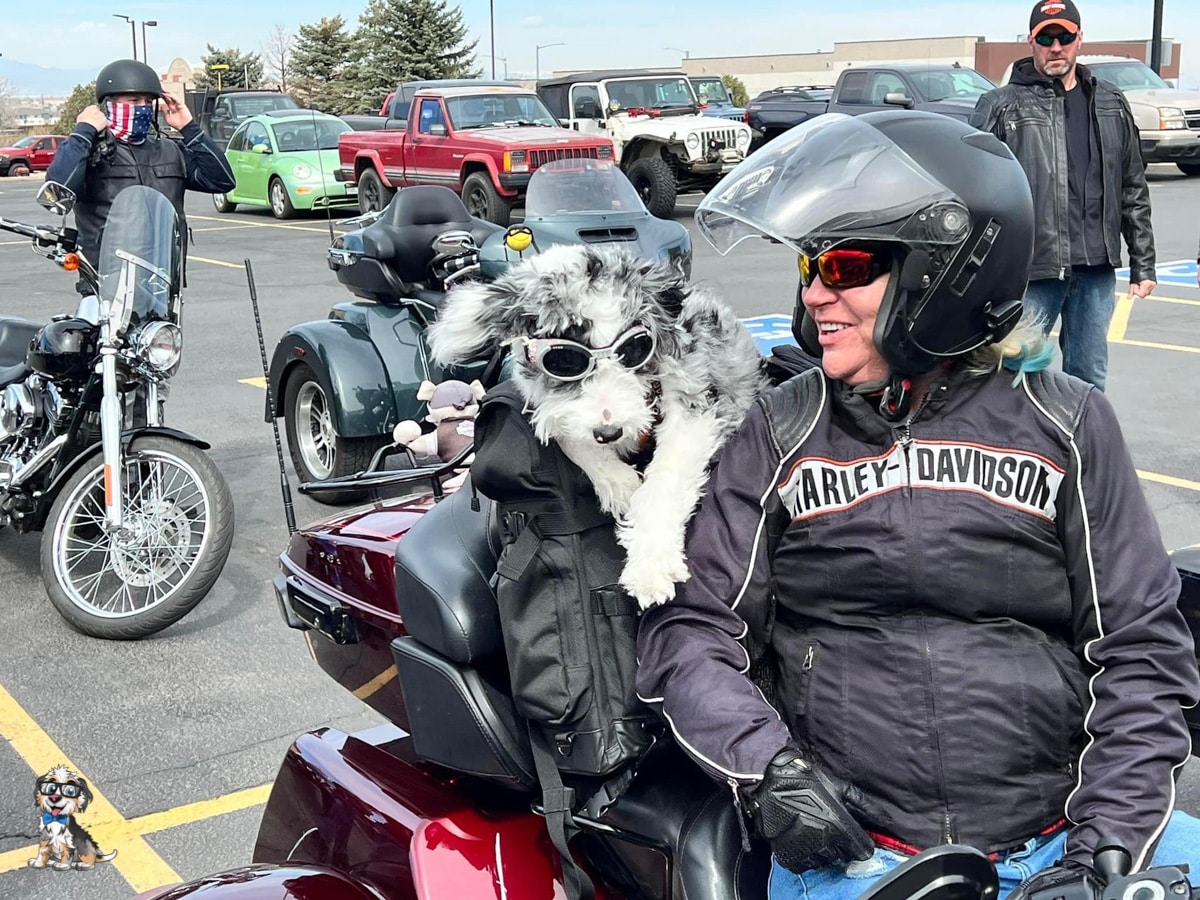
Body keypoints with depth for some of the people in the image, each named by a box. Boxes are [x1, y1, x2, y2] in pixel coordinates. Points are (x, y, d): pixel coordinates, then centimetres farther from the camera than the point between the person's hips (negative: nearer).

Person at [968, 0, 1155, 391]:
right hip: (1030, 270, -4)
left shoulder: (1111, 104, 11)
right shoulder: (1001, 106, -4)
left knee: (1089, 380, 14)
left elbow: (1134, 191, 14)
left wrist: (1143, 264, 11)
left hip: (1097, 270, 4)